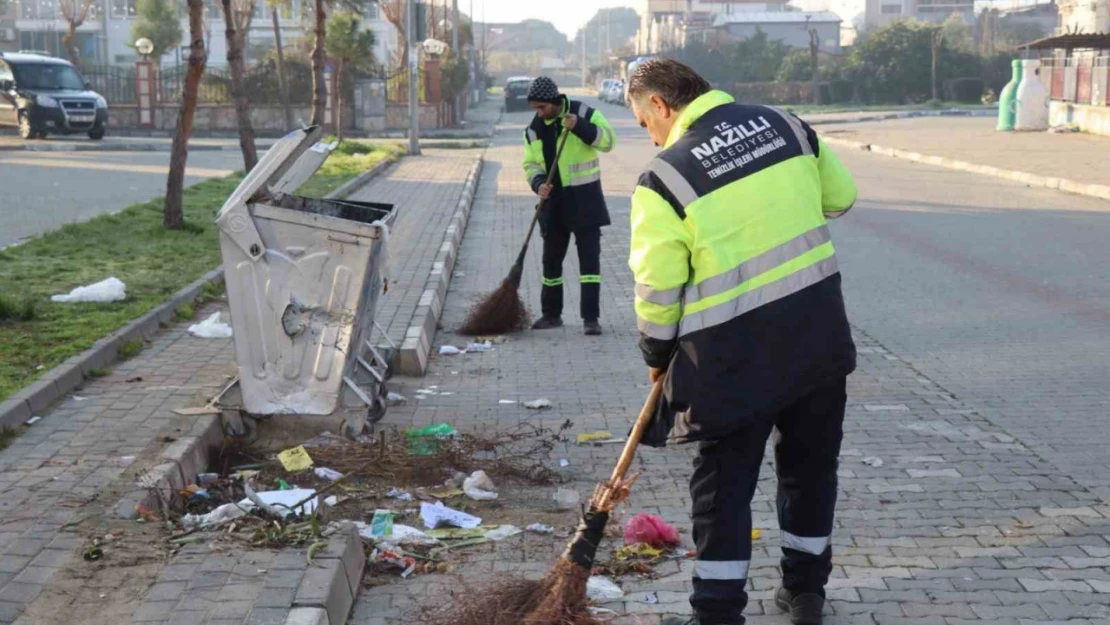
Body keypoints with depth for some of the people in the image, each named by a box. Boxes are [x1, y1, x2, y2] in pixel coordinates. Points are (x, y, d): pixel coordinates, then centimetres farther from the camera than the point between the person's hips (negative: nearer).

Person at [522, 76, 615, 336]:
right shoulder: (534, 129, 4)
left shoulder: (584, 114, -9)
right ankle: (551, 314, 24)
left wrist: (580, 127, -31)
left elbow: (608, 140, -18)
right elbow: (531, 164, 7)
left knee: (589, 258, -5)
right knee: (551, 258, 10)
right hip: (554, 201, 4)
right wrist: (538, 184, -14)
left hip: (585, 198, -4)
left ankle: (591, 317, -2)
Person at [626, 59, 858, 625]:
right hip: (820, 329, 5)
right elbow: (839, 196, 16)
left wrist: (657, 354, 8)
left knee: (724, 481, 8)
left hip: (736, 351, -5)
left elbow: (657, 287, -8)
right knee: (812, 462, 20)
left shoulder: (664, 176, -11)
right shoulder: (784, 124, 3)